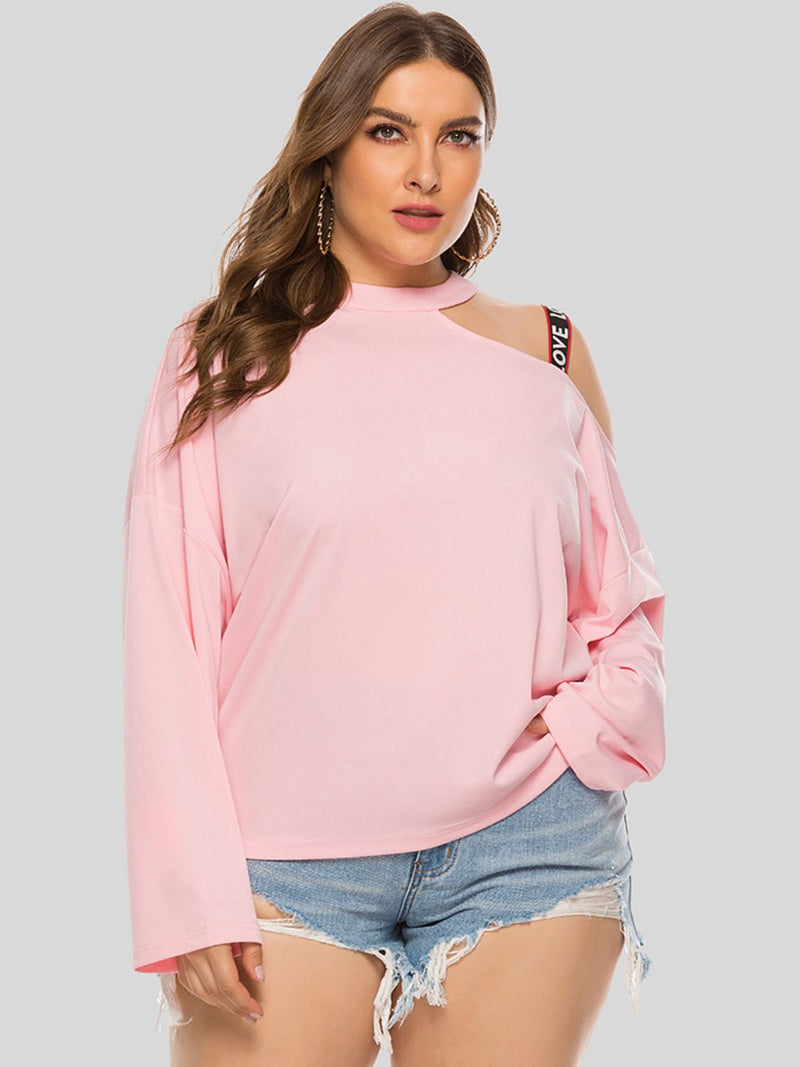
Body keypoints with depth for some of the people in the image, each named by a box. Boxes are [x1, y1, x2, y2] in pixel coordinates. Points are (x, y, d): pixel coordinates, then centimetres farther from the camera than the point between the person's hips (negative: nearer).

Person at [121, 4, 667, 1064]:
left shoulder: (545, 351, 10)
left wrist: (591, 721, -4)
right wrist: (194, 898, -7)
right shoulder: (227, 358, 5)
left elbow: (629, 594, 17)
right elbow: (167, 637, 1)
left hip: (530, 846, 2)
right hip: (289, 859, -1)